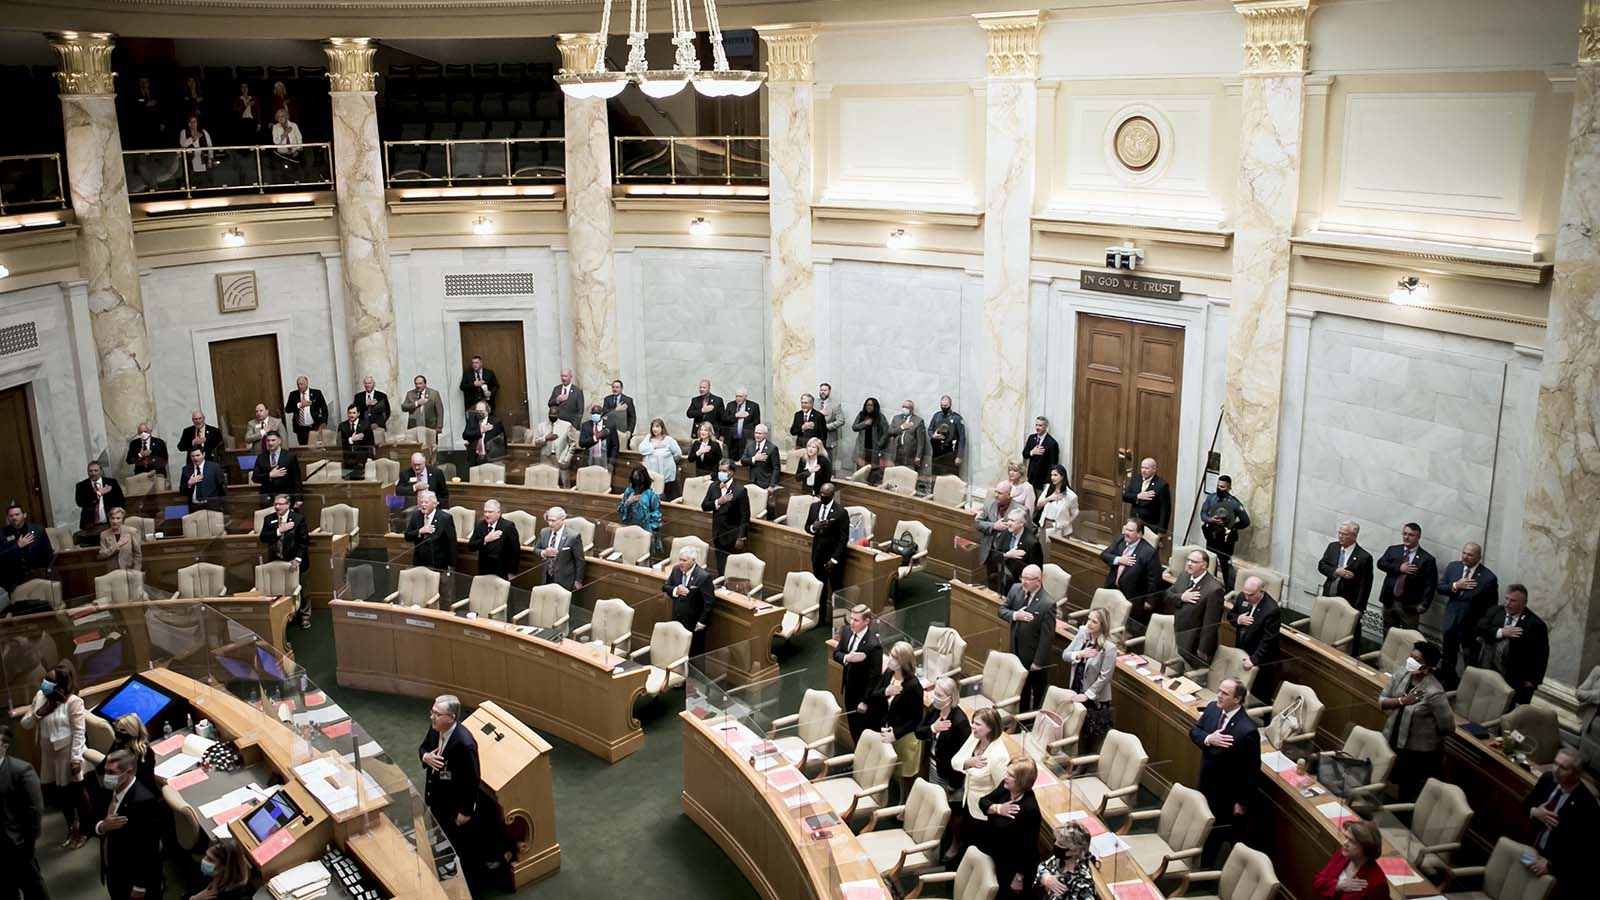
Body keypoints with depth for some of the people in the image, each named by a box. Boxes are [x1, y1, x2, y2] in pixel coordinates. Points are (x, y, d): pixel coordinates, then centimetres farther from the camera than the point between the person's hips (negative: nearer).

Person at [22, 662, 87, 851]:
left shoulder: (73, 702, -19)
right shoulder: (40, 696, 1)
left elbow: (79, 732, -18)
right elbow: (25, 724, 6)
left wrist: (76, 758, -20)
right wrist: (38, 713, -14)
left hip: (68, 753, -7)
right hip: (48, 752, 7)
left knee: (76, 792, 7)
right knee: (56, 792, 18)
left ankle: (84, 830, 25)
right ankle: (72, 826, 40)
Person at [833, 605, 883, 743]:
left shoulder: (874, 645, -29)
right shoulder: (846, 631, -8)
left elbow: (874, 676, -24)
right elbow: (836, 653, 1)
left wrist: (865, 701, -19)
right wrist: (846, 658, -23)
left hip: (863, 693, -7)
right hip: (849, 689, 7)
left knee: (862, 731, 9)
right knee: (852, 727, 23)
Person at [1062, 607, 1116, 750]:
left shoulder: (1109, 648, -22)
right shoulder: (1082, 633, -5)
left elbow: (1104, 677, -19)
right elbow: (1064, 655, 0)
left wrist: (1087, 695, -17)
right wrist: (1079, 654, -20)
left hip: (1095, 699, -5)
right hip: (1075, 692, 5)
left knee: (1092, 738, 8)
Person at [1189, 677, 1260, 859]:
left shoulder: (1247, 731, -30)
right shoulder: (1212, 708, -9)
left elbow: (1251, 770, -22)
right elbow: (1194, 731, 2)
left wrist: (1242, 801, -13)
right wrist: (1208, 739, -22)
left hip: (1227, 795, -7)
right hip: (1206, 783, 7)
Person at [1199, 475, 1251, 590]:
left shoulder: (1234, 503, -15)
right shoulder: (1210, 497, -3)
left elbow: (1246, 521, -8)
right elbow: (1203, 514, -4)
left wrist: (1232, 527, -4)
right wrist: (1210, 520, -24)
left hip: (1226, 539, -4)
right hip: (1211, 536, 4)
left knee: (1225, 565, 1)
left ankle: (1229, 590, 12)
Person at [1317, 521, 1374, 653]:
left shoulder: (1364, 557, -13)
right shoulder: (1333, 547, 4)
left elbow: (1365, 586, -12)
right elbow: (1321, 565, 5)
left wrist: (1358, 609, -15)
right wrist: (1335, 571, -16)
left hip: (1348, 605, -5)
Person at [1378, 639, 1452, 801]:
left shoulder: (1433, 692, -27)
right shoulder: (1402, 673, -9)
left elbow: (1448, 727, -19)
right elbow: (1381, 701, -4)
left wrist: (1426, 732, -3)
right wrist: (1402, 701, -22)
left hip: (1421, 753, -6)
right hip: (1393, 742, 6)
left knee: (1410, 794, 8)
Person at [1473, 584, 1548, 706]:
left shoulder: (1536, 625, -8)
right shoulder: (1495, 611, 6)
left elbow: (1540, 657, -7)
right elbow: (1480, 628, -6)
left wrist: (1532, 682, -10)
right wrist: (1501, 632, -20)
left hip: (1513, 680, -4)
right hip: (1487, 671, 4)